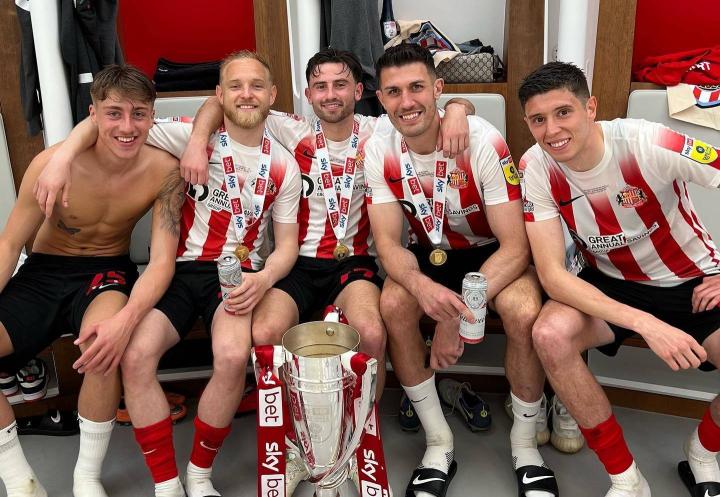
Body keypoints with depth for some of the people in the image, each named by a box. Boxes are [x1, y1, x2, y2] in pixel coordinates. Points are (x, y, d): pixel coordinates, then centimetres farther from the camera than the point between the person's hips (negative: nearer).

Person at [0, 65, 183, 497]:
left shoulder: (163, 171, -15)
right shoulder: (53, 163, -17)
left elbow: (162, 260, -19)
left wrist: (127, 318, -38)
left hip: (107, 271, -1)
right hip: (44, 272, 2)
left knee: (106, 343, -35)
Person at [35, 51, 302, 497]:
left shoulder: (284, 167, 7)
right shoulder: (194, 137, 1)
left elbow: (287, 244, 7)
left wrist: (264, 279, -14)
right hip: (181, 268, 0)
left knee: (233, 356, -31)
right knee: (136, 355, -26)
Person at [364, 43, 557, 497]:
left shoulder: (482, 141, -25)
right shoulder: (380, 149, -15)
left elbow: (515, 247, -24)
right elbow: (388, 242, -16)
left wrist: (458, 313, -34)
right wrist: (422, 286, -40)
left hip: (494, 251, -2)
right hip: (431, 252, 3)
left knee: (524, 313, -33)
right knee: (393, 305, -28)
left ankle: (526, 446, -5)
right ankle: (439, 443, -8)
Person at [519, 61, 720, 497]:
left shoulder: (649, 145, -26)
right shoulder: (536, 169, -18)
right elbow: (553, 274, -22)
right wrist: (645, 324, -32)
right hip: (611, 284, 2)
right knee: (551, 335, -29)